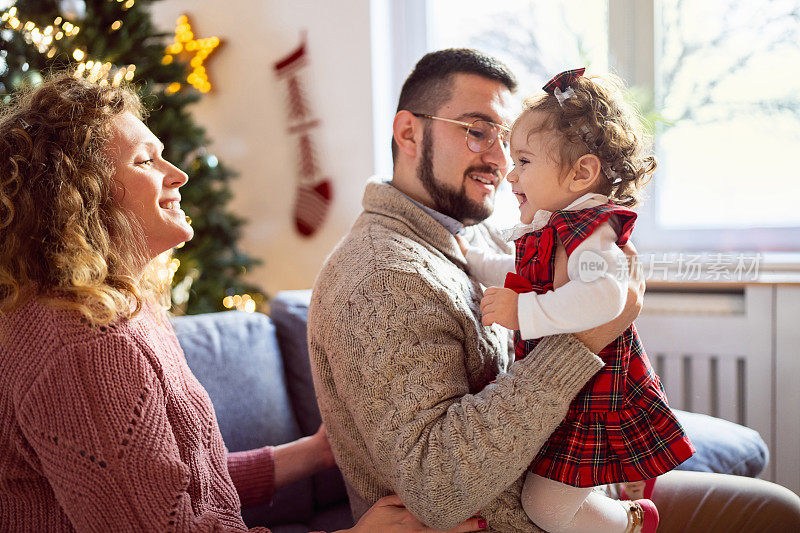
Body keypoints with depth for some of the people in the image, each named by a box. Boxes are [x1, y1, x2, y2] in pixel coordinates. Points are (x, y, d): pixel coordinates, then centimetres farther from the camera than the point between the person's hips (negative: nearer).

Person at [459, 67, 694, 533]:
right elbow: (517, 278, 30)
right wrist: (469, 258, 25)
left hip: (596, 401, -10)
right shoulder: (551, 233, 10)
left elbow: (604, 295, -45)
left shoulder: (588, 230, -24)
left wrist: (523, 312, -41)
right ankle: (631, 479, 38)